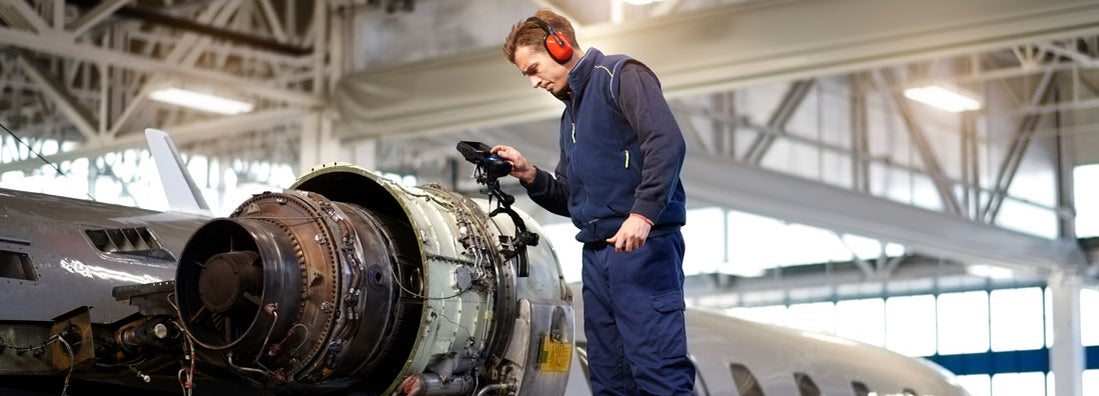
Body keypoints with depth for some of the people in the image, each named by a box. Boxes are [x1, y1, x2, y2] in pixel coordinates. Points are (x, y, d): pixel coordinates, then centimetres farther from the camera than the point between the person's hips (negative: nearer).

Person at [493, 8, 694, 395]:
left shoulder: (620, 76, -2)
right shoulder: (570, 115, 24)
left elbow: (667, 142, -17)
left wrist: (642, 214, -26)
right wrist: (529, 175, 8)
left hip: (642, 247, -9)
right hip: (596, 254, 9)